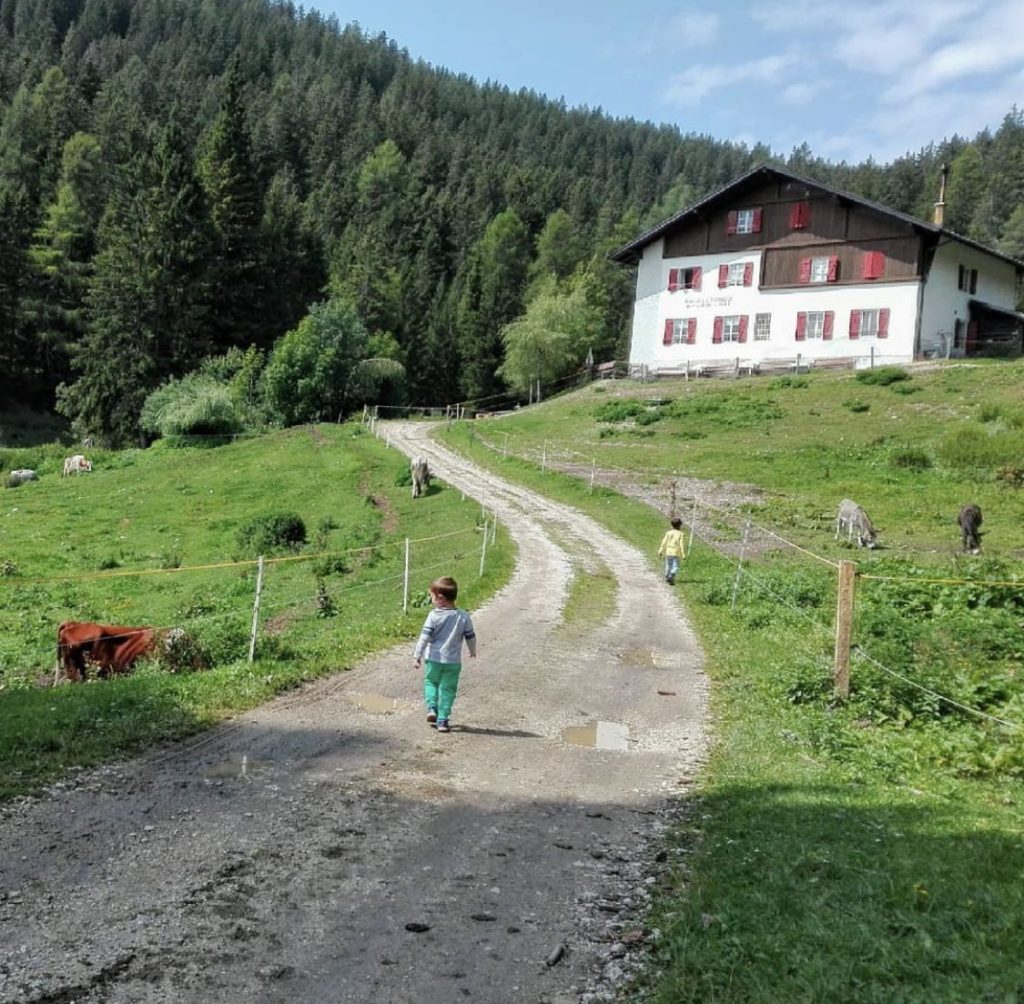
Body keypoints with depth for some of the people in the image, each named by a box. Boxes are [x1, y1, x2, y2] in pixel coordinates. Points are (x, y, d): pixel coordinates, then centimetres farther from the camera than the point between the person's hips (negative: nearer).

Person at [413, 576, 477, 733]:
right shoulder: (463, 617, -2)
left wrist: (417, 655, -9)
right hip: (453, 661, 1)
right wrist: (473, 651, 24)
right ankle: (442, 720, 9)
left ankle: (432, 707, 5)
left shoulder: (434, 616, -12)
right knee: (448, 689, 10)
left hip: (433, 659, -1)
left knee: (430, 682, 23)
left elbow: (425, 637, -14)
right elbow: (471, 637, 6)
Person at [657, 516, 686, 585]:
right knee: (675, 566, -2)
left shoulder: (668, 533, 1)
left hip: (668, 552, 3)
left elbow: (664, 542, 2)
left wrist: (660, 551, 9)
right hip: (676, 553, -3)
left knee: (668, 565, 19)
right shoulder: (680, 534, -6)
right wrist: (683, 554, -5)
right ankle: (671, 576, -24)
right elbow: (681, 544, -9)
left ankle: (667, 577, 30)